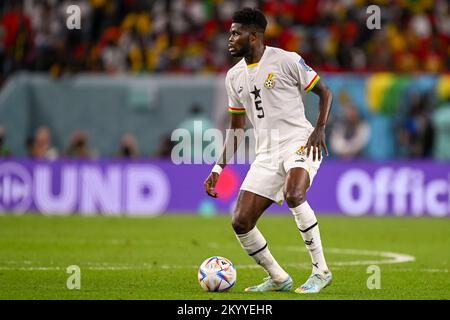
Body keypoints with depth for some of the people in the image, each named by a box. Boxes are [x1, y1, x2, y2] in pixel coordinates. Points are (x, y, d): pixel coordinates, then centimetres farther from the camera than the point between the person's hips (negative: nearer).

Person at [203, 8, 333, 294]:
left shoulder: (286, 61, -5)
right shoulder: (234, 77, 13)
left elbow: (325, 92, 1)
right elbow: (237, 129, 20)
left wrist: (320, 129, -15)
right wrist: (218, 169, 14)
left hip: (299, 143, -7)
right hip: (266, 153, 7)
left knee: (293, 195, -36)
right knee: (241, 222, -5)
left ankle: (321, 271, -22)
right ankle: (279, 279, 15)